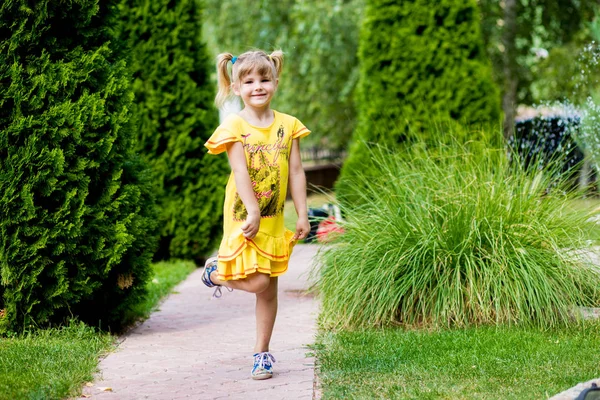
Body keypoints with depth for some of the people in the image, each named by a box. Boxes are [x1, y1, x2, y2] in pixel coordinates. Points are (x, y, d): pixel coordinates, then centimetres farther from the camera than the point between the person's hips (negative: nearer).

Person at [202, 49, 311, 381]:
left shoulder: (287, 126, 4)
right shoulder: (234, 127, -7)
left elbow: (295, 172, 4)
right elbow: (240, 171, -15)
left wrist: (302, 214, 2)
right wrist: (252, 211, -22)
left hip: (274, 217, 4)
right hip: (243, 215, -4)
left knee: (269, 287, 8)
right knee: (256, 283, -13)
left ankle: (261, 352, 19)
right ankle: (216, 271, 19)